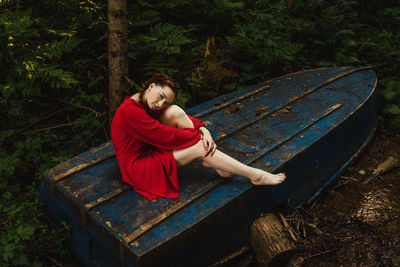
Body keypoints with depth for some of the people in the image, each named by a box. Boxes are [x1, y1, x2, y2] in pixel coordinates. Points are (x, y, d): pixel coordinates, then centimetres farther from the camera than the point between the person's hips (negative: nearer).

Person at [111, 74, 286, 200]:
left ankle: (211, 160, -6)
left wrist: (202, 129, -16)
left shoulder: (144, 104, 2)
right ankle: (256, 176, -11)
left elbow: (178, 116, 1)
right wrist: (197, 136, -14)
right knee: (199, 147, -17)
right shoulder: (130, 111, -27)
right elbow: (166, 136, -24)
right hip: (138, 168, -9)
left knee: (174, 112, -11)